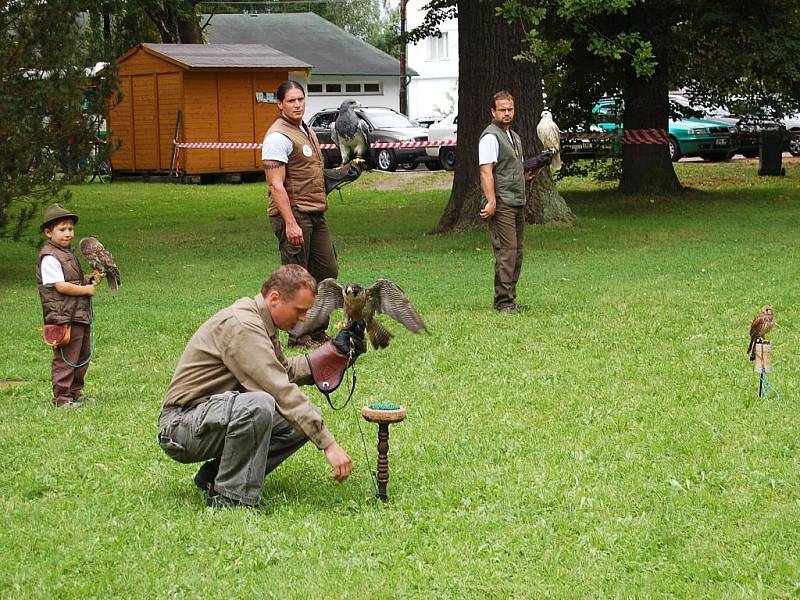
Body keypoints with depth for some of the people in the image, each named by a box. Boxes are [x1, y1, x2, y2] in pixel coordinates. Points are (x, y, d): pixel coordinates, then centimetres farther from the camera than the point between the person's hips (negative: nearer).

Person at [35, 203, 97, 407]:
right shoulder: (49, 257, -15)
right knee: (65, 358, -5)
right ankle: (62, 398, 1)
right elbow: (61, 286, -21)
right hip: (63, 317, -10)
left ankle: (75, 393, 28)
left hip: (80, 315, 10)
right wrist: (86, 289, -13)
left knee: (82, 356, 16)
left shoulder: (68, 253, 16)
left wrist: (89, 280, 5)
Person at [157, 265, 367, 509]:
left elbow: (286, 370, 23)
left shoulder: (260, 322, 10)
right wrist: (328, 444, -27)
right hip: (181, 424, -10)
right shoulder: (242, 325, -22)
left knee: (307, 418, 0)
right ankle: (229, 497, -21)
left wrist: (335, 350, 11)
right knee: (258, 405, -37)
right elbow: (281, 390, -27)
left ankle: (215, 476, 3)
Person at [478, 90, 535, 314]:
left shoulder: (514, 136, 21)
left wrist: (525, 176, 11)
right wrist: (491, 202, -22)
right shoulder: (491, 136, -9)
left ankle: (510, 299, 14)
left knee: (516, 253, 9)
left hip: (518, 203, 9)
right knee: (506, 252, -12)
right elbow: (486, 171, -16)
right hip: (501, 203, -9)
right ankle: (503, 302, -11)